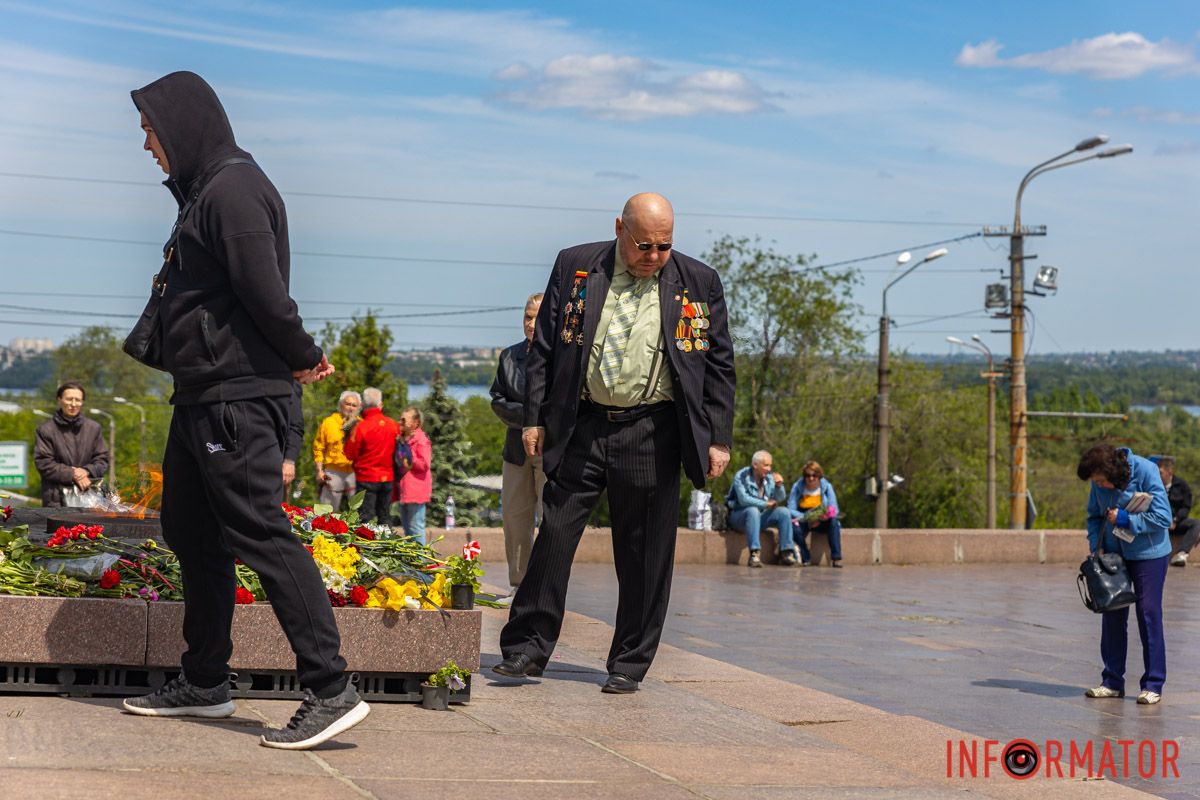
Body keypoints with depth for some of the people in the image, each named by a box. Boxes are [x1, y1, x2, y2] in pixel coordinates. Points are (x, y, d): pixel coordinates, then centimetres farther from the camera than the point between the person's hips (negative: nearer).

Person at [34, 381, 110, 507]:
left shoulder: (94, 427, 13)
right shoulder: (45, 430, 3)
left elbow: (103, 459, 12)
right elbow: (43, 464, -3)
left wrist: (87, 471, -9)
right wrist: (72, 474, -11)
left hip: (89, 495, 3)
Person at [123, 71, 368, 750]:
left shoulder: (231, 190, -15)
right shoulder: (204, 189, 18)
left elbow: (266, 293, -20)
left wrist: (303, 357, -7)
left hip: (236, 399, -11)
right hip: (203, 397, 11)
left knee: (264, 537, -12)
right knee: (191, 535, 16)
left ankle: (332, 690, -13)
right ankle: (205, 685, 26)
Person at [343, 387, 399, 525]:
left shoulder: (361, 427, -14)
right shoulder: (394, 425, 0)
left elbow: (349, 454, -8)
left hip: (367, 478, -4)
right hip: (388, 477, 4)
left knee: (366, 517, -1)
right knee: (385, 517, 12)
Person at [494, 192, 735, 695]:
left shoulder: (698, 282, 4)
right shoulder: (575, 267, 4)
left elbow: (719, 366, 7)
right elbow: (544, 348, 7)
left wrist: (719, 439, 1)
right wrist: (535, 419, 1)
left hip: (651, 434, 0)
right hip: (580, 428, 1)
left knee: (644, 557, 3)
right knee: (554, 536, 1)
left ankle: (629, 664, 15)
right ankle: (527, 649, 11)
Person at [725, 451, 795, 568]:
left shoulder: (769, 478, 3)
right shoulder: (742, 476, -13)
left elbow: (779, 500, 4)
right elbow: (743, 499, -25)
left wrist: (779, 486, -16)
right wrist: (766, 504, -19)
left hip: (760, 517, 5)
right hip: (739, 516, -5)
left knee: (783, 512, -13)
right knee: (753, 510, -36)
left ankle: (786, 554, -17)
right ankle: (754, 554, -42)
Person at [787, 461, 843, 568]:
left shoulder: (827, 486, -2)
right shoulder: (797, 487, -4)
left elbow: (834, 510, -8)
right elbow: (790, 510, -11)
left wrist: (820, 518, -28)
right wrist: (807, 518, -28)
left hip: (822, 522, 1)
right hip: (803, 522, -1)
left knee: (834, 521, -32)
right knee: (794, 525, -34)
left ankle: (836, 558, -33)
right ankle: (805, 558, -21)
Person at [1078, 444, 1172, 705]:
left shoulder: (1146, 472, -20)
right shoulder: (1100, 483, -4)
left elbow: (1163, 516, -19)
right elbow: (1094, 515, 10)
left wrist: (1125, 519, -19)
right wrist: (1096, 546, -4)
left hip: (1148, 554, -5)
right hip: (1114, 554, 5)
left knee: (1149, 615, -3)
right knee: (1112, 615, 6)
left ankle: (1153, 685, 3)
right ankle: (1112, 681, 15)